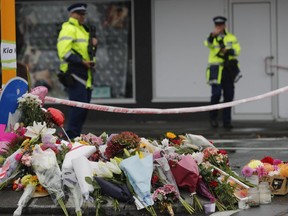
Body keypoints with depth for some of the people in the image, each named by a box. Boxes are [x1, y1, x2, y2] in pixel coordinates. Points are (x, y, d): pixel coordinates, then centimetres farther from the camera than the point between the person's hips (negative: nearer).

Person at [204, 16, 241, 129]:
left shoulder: (231, 38, 11)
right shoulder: (212, 38, 2)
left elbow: (237, 50, -2)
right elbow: (208, 44, -22)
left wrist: (228, 51, -21)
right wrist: (212, 35, -43)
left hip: (228, 70, 3)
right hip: (216, 70, -3)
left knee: (229, 96, 4)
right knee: (216, 94, -13)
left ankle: (226, 121, 12)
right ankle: (213, 117, 7)